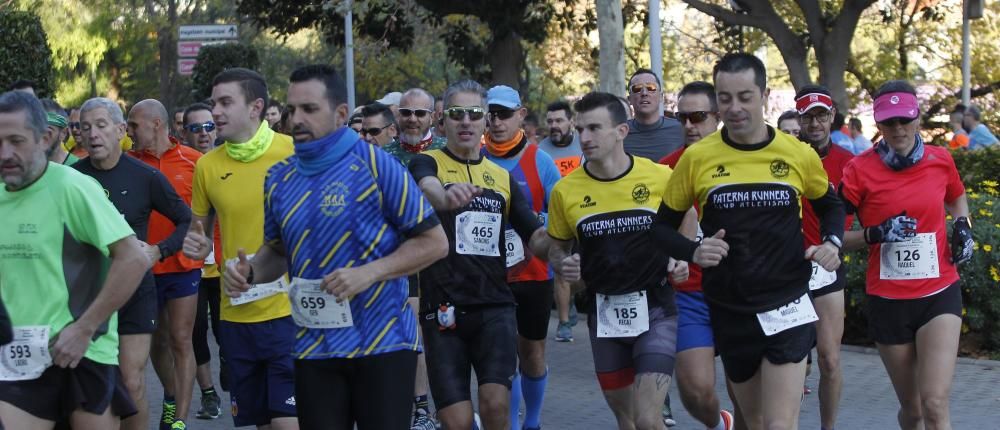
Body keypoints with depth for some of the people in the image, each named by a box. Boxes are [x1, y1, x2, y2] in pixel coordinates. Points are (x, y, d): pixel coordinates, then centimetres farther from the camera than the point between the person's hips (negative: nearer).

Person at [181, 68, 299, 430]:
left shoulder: (293, 152, -7)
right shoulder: (208, 165, 3)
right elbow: (198, 226, 17)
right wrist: (198, 246, -5)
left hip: (289, 309, -4)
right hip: (235, 315, 4)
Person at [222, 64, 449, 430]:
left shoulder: (376, 165, -8)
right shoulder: (279, 179, 7)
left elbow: (434, 242, -7)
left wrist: (369, 273, -19)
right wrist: (250, 271, -2)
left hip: (383, 342, -4)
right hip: (314, 347, 5)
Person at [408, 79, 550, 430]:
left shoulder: (503, 178, 12)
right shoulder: (428, 163, 0)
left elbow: (536, 240, 11)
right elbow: (428, 189, -25)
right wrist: (447, 196, -49)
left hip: (494, 307, 2)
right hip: (443, 309, -2)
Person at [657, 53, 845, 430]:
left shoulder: (799, 155, -5)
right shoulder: (696, 158, -7)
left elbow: (830, 204, 15)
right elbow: (665, 223, 5)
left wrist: (832, 242, -3)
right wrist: (693, 251, -14)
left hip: (787, 307, -1)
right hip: (729, 311, 2)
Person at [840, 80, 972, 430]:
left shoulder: (940, 160, 1)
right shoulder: (861, 170, -7)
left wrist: (962, 227, 3)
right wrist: (876, 234, -20)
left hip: (939, 293, 0)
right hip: (888, 300, 0)